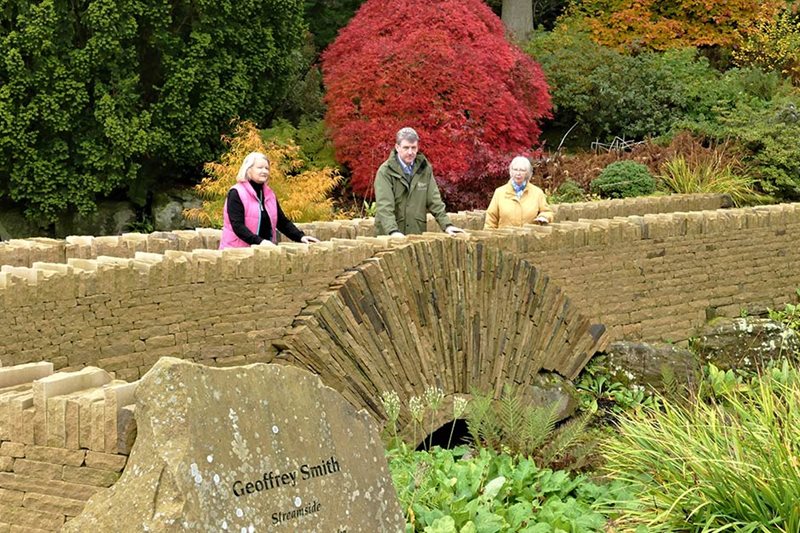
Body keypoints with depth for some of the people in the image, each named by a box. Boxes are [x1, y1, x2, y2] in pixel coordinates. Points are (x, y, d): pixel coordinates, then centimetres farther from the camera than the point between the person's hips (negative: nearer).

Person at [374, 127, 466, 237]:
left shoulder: (425, 169, 8)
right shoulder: (385, 171, -7)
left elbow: (434, 200, 9)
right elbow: (384, 206, -16)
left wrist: (447, 225, -2)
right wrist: (393, 231, -29)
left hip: (417, 234, 4)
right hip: (389, 236, -4)